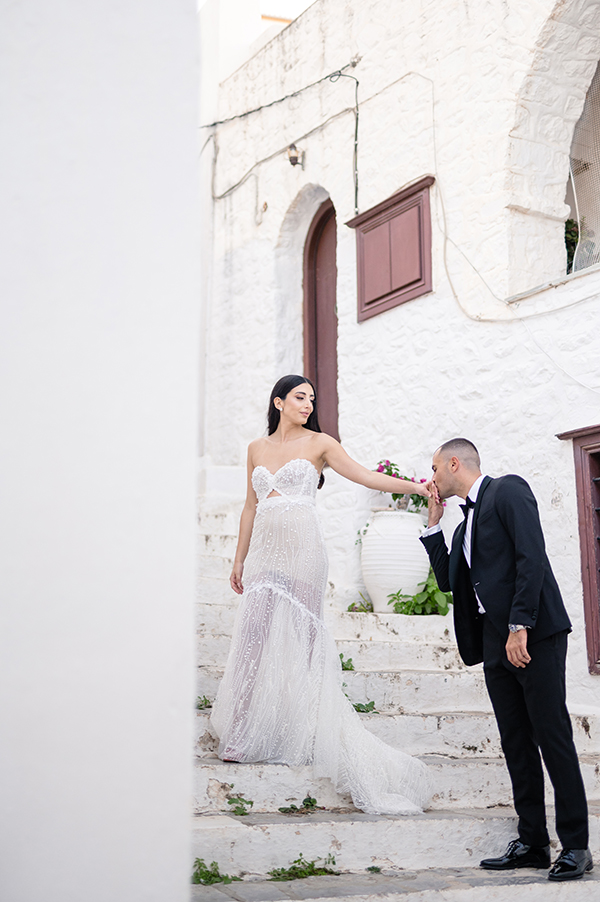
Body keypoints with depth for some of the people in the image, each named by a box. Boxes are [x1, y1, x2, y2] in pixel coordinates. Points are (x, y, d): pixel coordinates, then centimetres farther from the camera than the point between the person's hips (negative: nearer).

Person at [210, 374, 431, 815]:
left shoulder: (319, 443, 5)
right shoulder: (257, 448, 16)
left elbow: (365, 476, -1)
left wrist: (416, 487, -12)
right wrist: (240, 559, 18)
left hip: (302, 550, -3)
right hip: (265, 551, 3)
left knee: (296, 639, -5)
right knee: (255, 638, -3)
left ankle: (290, 736, 2)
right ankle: (245, 737, 2)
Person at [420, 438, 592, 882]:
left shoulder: (508, 491, -2)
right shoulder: (467, 520, 23)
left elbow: (531, 557, -14)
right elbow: (448, 580, 22)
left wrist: (521, 626, -20)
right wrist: (434, 524, 17)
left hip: (534, 634, -9)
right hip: (495, 643, 9)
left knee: (553, 736, -6)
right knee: (516, 743, 8)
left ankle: (576, 846, 0)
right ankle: (532, 843, 13)